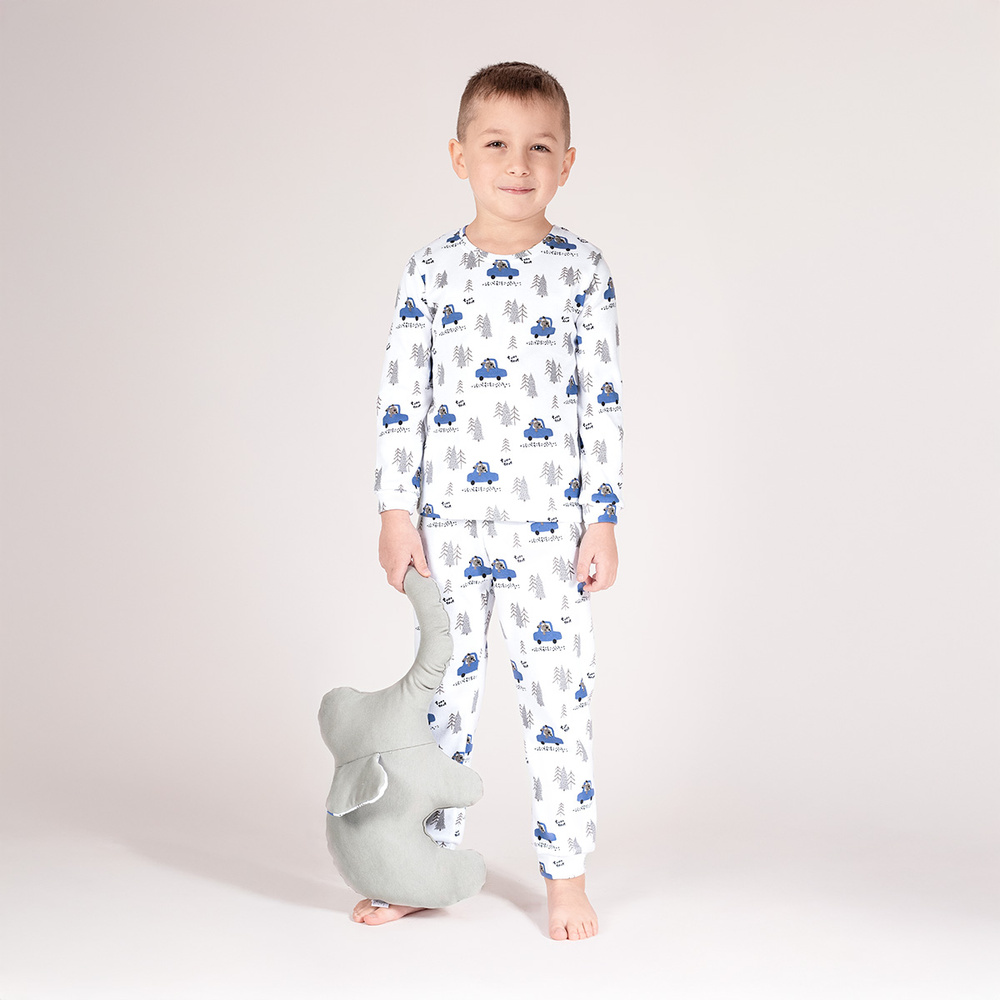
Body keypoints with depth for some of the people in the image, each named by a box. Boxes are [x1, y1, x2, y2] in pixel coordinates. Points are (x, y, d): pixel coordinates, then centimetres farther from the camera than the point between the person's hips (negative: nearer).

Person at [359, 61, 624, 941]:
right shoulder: (432, 269, 2)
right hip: (447, 520, 2)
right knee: (441, 689, 11)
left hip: (549, 522, -1)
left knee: (558, 695, 3)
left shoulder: (583, 271, 0)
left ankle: (566, 874, 17)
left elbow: (602, 403, 0)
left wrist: (603, 520, -3)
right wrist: (395, 512, -1)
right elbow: (402, 396, 3)